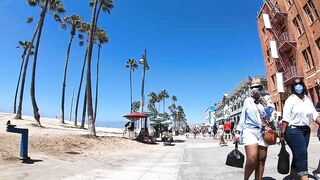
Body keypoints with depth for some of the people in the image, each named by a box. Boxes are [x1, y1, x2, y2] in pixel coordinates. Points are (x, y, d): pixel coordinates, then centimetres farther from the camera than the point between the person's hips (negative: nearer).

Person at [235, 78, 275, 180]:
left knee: (261, 160, 3)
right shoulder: (247, 100, 11)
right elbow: (243, 117, 11)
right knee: (252, 159, -16)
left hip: (263, 131, 2)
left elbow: (271, 110, -8)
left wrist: (260, 97, -7)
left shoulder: (266, 98, 12)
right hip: (250, 130, -2)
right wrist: (238, 132, 7)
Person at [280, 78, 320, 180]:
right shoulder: (291, 100, -6)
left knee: (299, 156, 13)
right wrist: (282, 134, -17)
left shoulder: (308, 100, 13)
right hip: (293, 130, -7)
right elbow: (285, 119, -13)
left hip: (306, 130, 7)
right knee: (302, 155, -12)